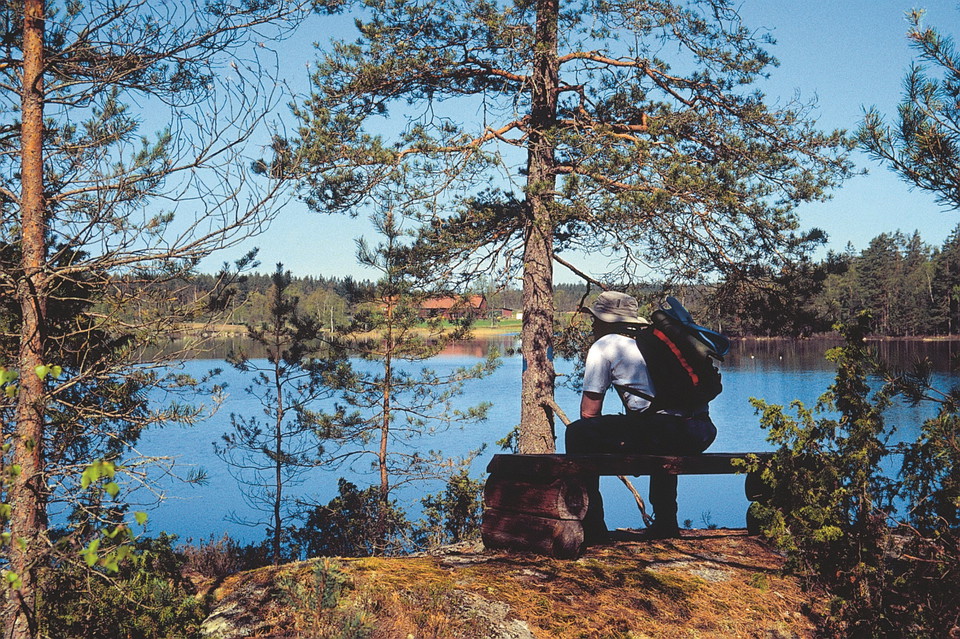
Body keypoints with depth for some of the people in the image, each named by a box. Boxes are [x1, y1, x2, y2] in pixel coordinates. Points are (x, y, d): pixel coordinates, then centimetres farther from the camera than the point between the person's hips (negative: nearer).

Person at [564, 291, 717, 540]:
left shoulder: (604, 345, 10)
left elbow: (589, 412, 9)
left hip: (662, 431, -8)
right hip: (703, 435, 8)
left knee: (578, 434, 7)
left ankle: (591, 526, 8)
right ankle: (665, 524, 39)